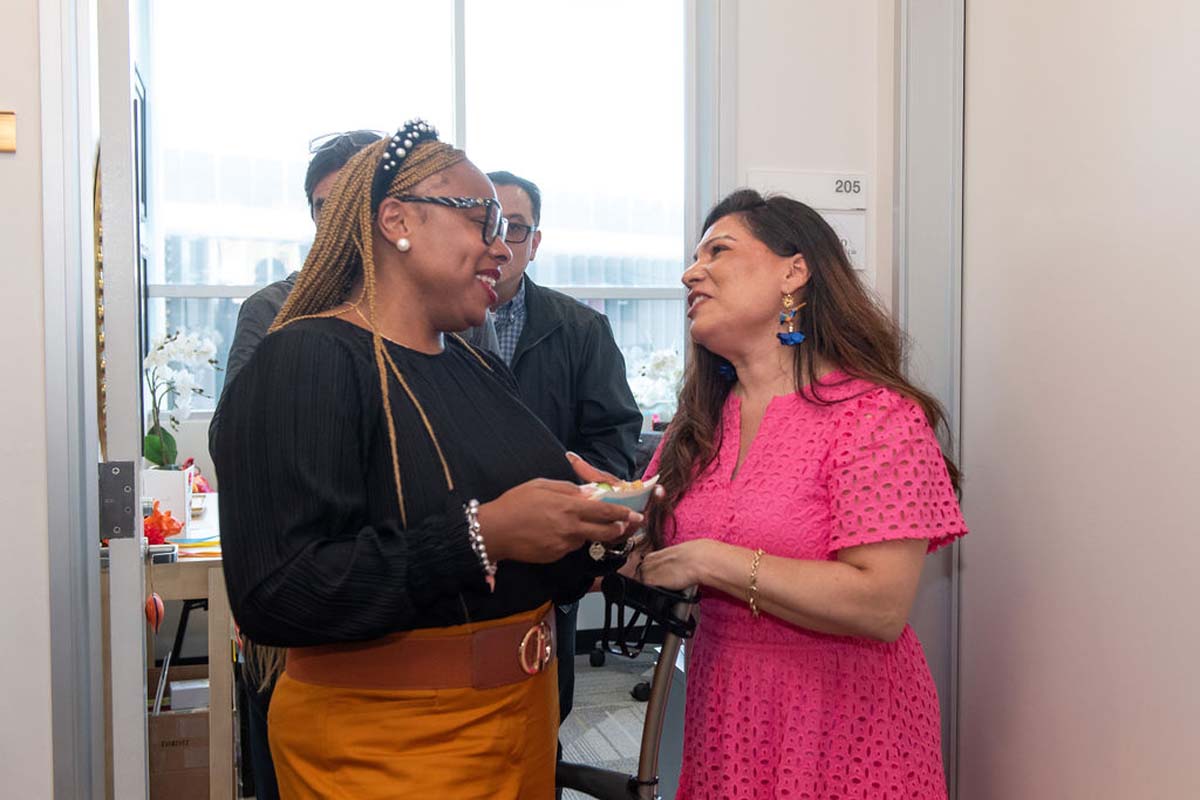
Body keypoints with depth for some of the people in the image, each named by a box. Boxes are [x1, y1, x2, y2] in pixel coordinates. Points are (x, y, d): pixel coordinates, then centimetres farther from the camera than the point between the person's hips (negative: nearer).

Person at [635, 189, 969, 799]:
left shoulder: (876, 416, -16)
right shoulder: (701, 422, 4)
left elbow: (881, 605, -25)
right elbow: (657, 555, 8)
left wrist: (711, 560, -22)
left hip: (840, 728, -5)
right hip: (723, 721, 6)